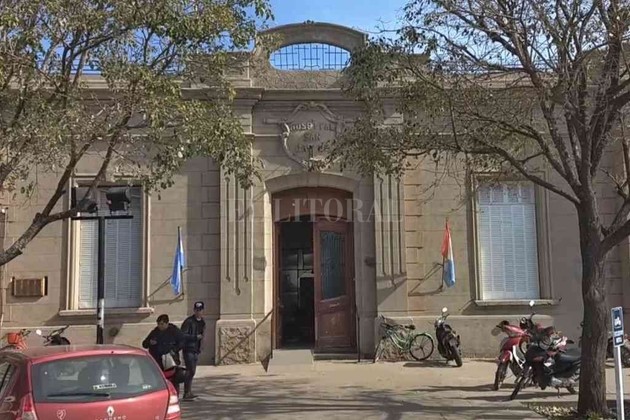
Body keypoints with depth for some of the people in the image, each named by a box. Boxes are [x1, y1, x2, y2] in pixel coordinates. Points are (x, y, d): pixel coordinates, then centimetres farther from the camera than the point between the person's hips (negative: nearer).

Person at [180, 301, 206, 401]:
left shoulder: (202, 322, 14)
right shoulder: (189, 321, -11)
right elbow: (182, 335, -17)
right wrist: (196, 337, -19)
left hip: (196, 350, 8)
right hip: (188, 349, -8)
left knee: (191, 372, 11)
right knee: (190, 371, -13)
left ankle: (188, 392, 18)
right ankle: (187, 393, -12)